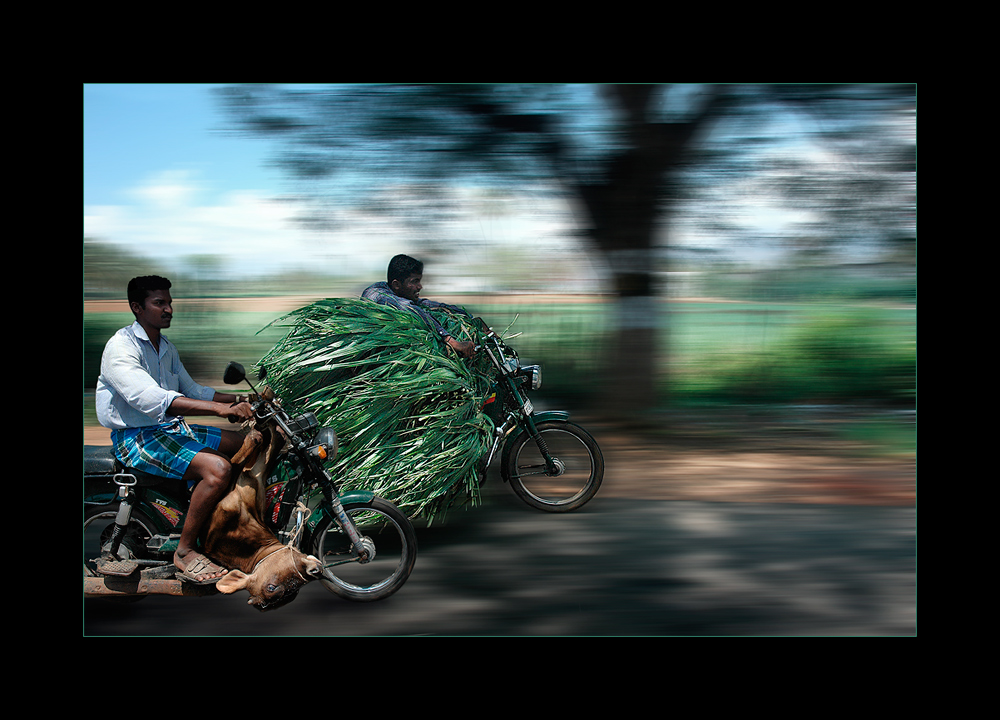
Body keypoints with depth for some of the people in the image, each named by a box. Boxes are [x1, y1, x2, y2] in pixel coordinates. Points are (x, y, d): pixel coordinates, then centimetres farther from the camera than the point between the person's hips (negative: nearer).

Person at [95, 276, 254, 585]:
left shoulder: (166, 347, 14)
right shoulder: (121, 347, -17)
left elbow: (192, 391, 19)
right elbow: (152, 400, -33)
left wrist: (240, 399, 3)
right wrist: (220, 408, -41)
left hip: (173, 429, 9)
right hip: (137, 438, -9)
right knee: (218, 468, -28)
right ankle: (185, 551, -16)